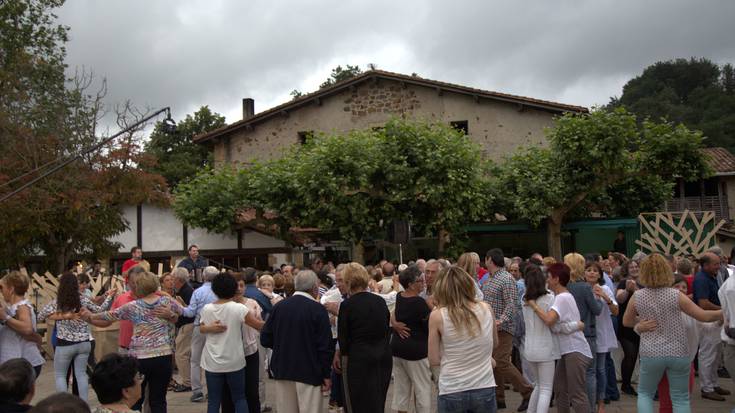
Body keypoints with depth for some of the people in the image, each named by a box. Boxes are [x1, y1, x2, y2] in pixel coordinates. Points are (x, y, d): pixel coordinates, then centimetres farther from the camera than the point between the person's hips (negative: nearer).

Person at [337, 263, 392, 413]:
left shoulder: (347, 305, -12)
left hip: (359, 361, -5)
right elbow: (388, 330, 10)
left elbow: (343, 337, -6)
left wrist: (343, 354, 11)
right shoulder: (380, 301, 2)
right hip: (383, 358, 5)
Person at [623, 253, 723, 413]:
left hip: (651, 353, 0)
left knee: (645, 393, 17)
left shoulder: (636, 297, -6)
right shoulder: (676, 295, -10)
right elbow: (704, 316, -5)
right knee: (680, 398, 12)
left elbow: (626, 322, 7)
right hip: (678, 353, 0)